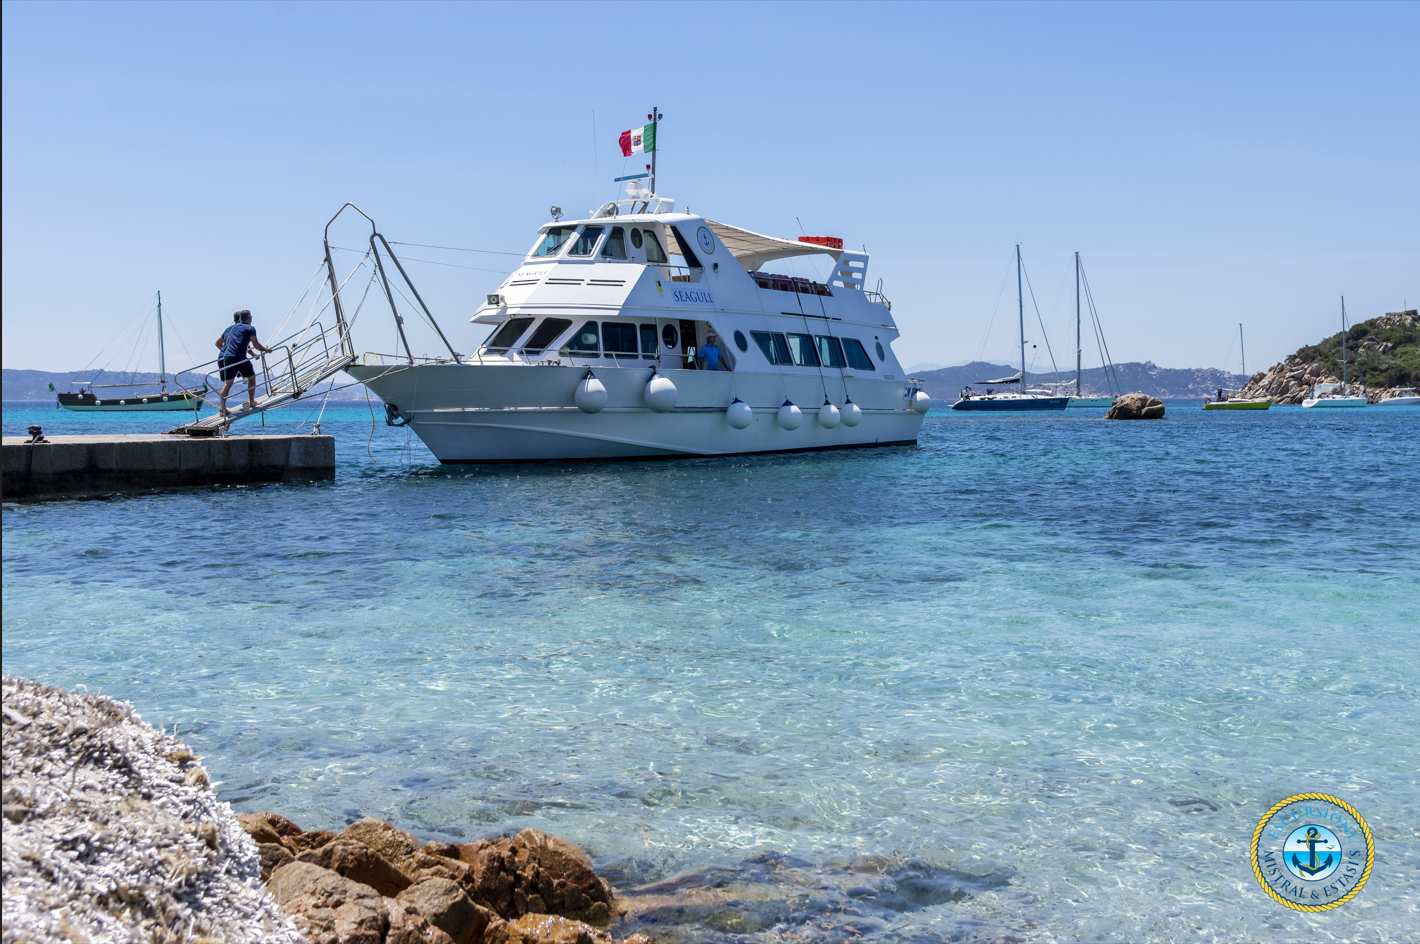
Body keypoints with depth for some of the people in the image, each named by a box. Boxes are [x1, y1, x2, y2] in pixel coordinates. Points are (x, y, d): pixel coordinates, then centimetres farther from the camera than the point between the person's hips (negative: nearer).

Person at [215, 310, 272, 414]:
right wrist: (266, 350, 16)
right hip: (238, 357, -5)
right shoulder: (250, 328, 7)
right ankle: (252, 403, 22)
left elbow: (218, 343, 32)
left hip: (223, 358, 5)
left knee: (228, 382, 2)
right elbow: (256, 345, -2)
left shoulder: (230, 328, 25)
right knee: (251, 377, 17)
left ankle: (222, 407, -12)